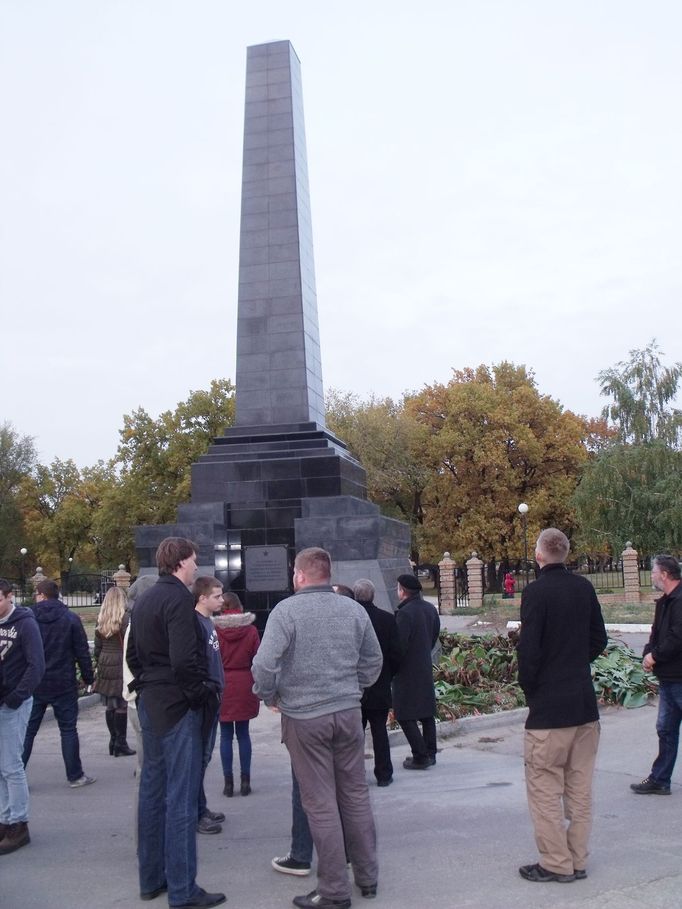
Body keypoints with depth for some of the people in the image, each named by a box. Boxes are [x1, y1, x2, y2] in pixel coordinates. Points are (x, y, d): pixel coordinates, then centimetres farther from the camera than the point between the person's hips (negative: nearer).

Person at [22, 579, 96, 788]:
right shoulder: (71, 618, -4)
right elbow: (82, 652, -4)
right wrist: (88, 677, 6)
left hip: (34, 685, 1)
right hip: (63, 685, -1)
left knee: (27, 731, 9)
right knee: (68, 729, 7)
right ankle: (75, 775, 11)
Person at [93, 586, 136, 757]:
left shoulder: (101, 620, 9)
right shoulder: (125, 618, -9)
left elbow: (97, 647, 13)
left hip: (105, 666, 6)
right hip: (121, 665, -6)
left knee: (109, 706, 11)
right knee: (122, 706, -1)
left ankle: (113, 741, 17)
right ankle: (121, 743, 1)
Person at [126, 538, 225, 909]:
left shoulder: (144, 600, 12)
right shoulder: (178, 598, -16)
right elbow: (184, 659, -24)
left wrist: (147, 685, 17)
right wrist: (203, 694, -11)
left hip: (150, 702, 9)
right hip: (178, 707, -9)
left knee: (153, 790, 15)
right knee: (181, 798, -3)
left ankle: (151, 878, 25)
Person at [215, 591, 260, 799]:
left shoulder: (215, 630, -7)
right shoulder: (250, 630, -2)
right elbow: (257, 659, 1)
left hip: (222, 686, -1)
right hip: (244, 686, 1)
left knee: (226, 735, 6)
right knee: (243, 733, 10)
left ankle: (228, 782, 7)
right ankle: (245, 780, 11)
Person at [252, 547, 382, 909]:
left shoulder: (286, 610, -10)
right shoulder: (354, 609, 4)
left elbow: (265, 665, -17)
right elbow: (373, 660, 11)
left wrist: (270, 697, 0)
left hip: (304, 716, -4)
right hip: (349, 712, 4)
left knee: (321, 803, 4)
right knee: (356, 795, 15)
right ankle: (367, 876, 26)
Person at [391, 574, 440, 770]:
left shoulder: (404, 613, -20)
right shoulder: (430, 609, 5)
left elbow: (399, 645, -21)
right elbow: (435, 635, 13)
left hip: (408, 671, -8)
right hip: (426, 668, 8)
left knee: (406, 716, -1)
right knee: (427, 712, 16)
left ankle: (420, 757, -2)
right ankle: (430, 753, 23)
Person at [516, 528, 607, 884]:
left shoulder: (536, 591, -15)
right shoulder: (584, 588, 4)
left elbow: (528, 649, -17)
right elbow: (599, 639, 12)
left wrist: (529, 688, -2)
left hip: (549, 707, -7)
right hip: (585, 705, 7)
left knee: (545, 788, 4)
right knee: (580, 788, 14)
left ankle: (556, 863, 10)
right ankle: (577, 860, 23)